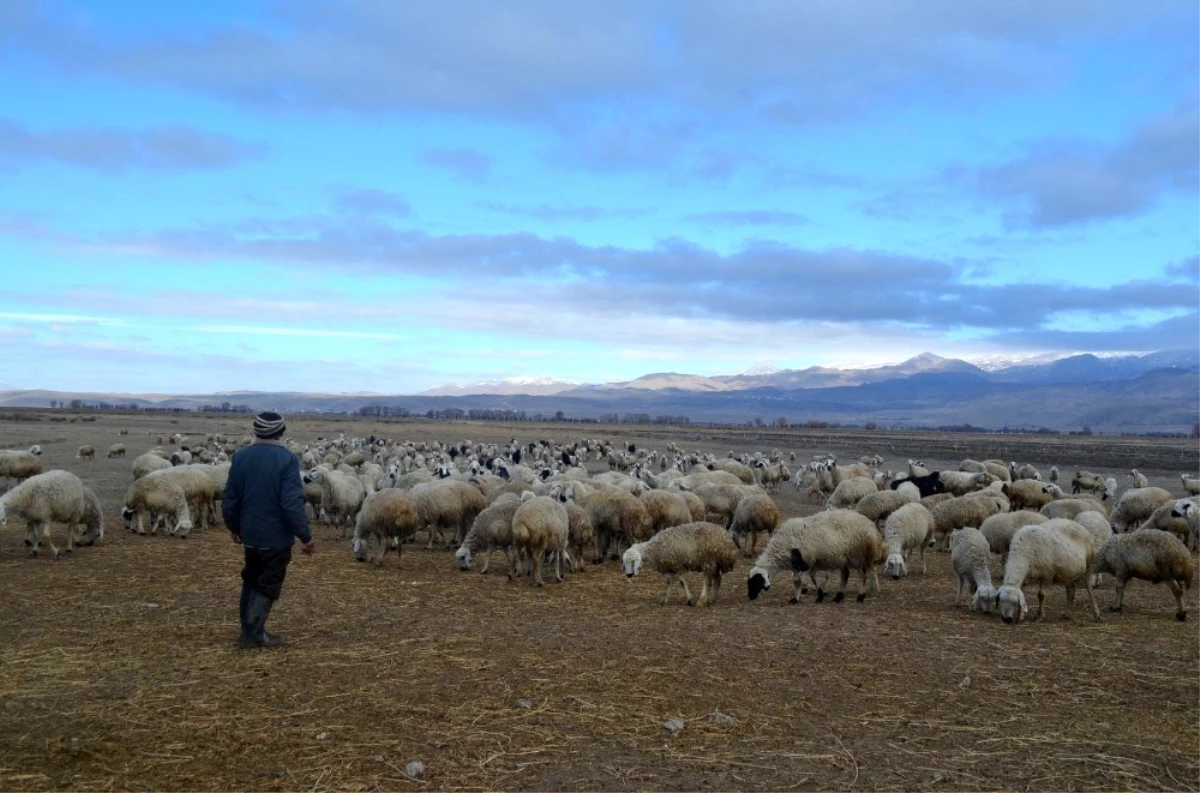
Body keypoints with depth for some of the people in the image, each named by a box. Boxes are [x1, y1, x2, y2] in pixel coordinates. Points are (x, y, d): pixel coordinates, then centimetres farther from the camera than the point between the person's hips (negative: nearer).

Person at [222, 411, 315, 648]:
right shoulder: (286, 459, -17)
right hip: (276, 536, -6)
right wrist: (306, 536, -16)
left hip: (250, 533, 6)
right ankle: (254, 633, 6)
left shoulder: (241, 457, 1)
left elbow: (229, 499, 6)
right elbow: (292, 502, -22)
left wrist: (234, 528, 21)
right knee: (268, 585, 6)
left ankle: (248, 628, 27)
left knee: (251, 581, 20)